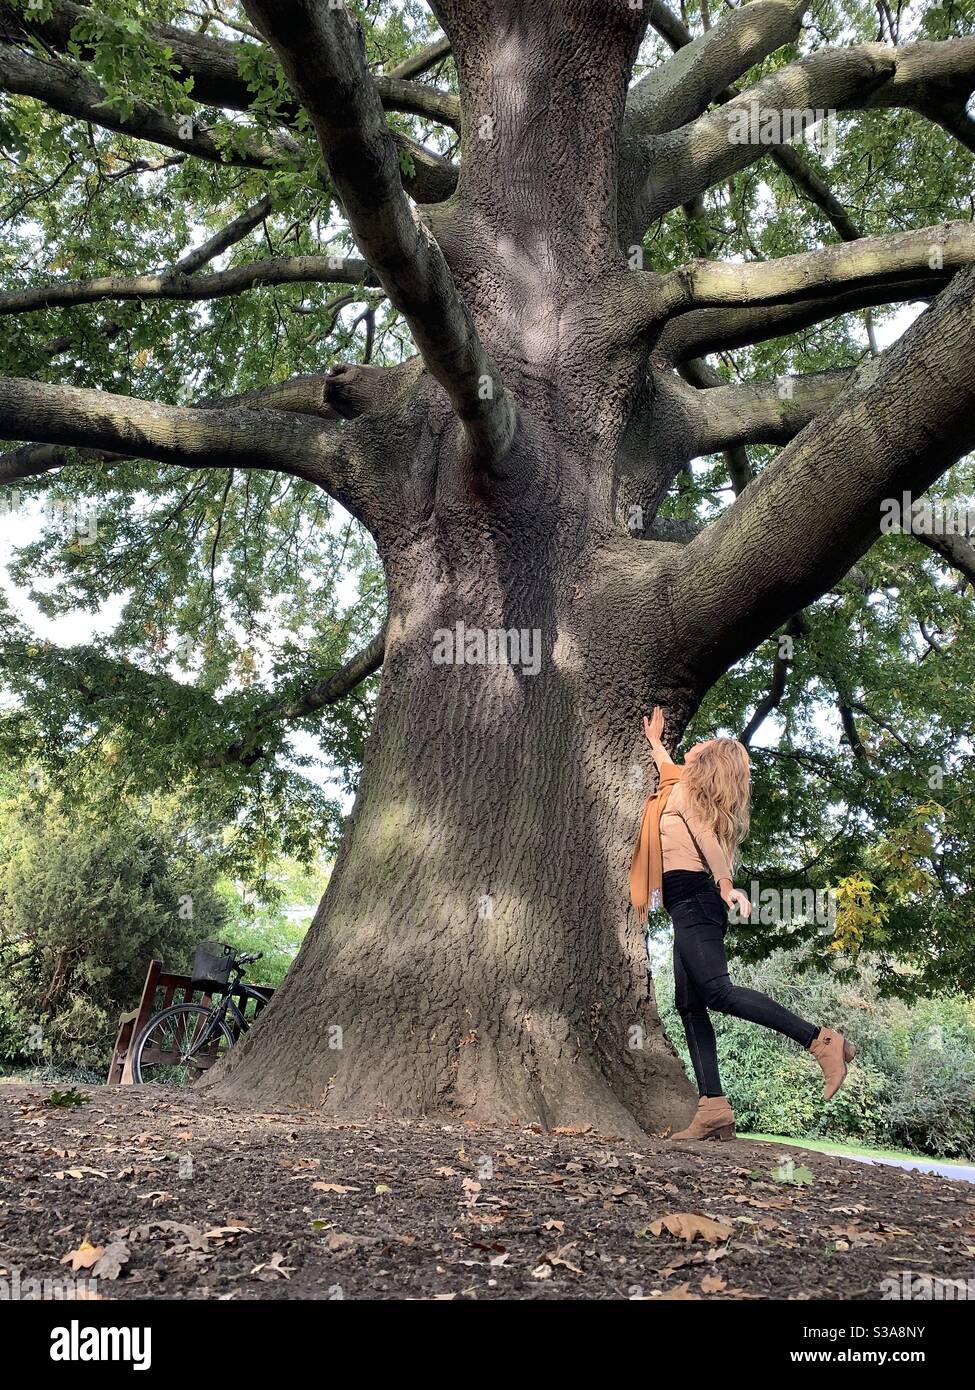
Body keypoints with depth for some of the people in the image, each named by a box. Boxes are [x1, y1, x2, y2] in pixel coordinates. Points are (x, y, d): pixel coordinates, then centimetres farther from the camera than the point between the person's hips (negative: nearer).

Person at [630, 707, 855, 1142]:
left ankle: (821, 1040, -25)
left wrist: (726, 885, -24)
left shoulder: (684, 790, 0)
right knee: (689, 1005, -1)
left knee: (716, 991, -22)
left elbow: (704, 833, -15)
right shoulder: (683, 789, 23)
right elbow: (672, 772, 45)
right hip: (694, 906, 9)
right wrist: (654, 740, 56)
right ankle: (714, 1109, -10)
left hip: (691, 901, -9)